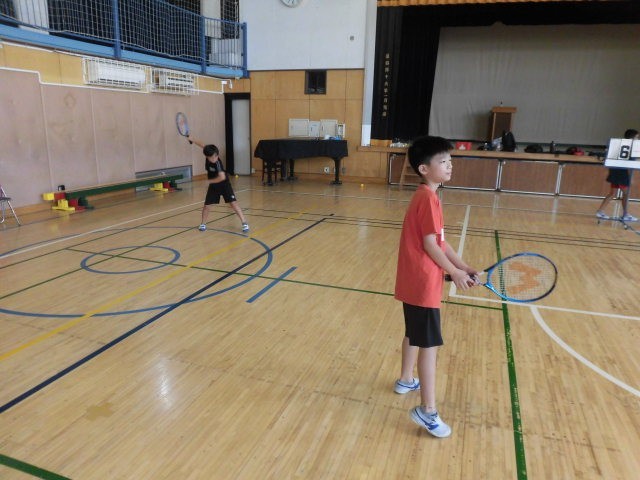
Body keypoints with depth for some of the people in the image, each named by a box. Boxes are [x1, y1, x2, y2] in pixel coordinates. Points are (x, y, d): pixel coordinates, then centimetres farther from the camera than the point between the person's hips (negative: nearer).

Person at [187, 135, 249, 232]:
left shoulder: (217, 163, -29)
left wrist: (209, 181, -27)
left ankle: (244, 223, -10)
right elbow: (203, 145, 6)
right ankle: (203, 224, 23)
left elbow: (222, 177, -39)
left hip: (224, 185, -5)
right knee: (206, 205, 3)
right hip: (213, 186, 6)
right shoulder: (208, 156, -13)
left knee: (233, 203, -14)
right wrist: (192, 139, 6)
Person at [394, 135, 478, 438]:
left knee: (414, 334, 24)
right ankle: (427, 410, 5)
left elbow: (440, 241, 13)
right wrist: (456, 273, -9)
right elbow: (430, 245, -20)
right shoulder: (428, 199, -19)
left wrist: (464, 267, 9)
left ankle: (406, 380, 42)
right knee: (429, 344, -4)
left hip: (414, 281, 10)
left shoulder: (426, 197, 11)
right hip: (423, 283, -10)